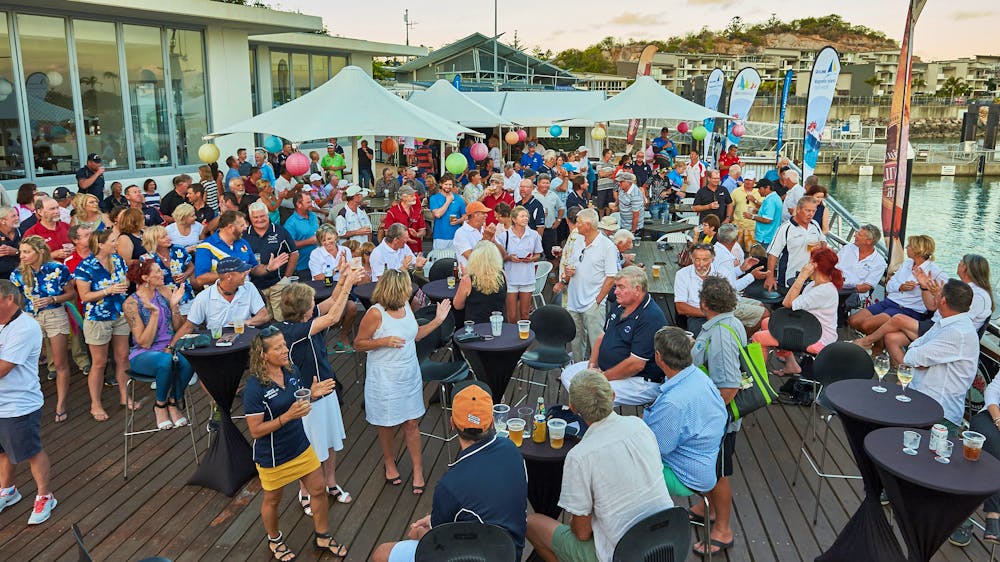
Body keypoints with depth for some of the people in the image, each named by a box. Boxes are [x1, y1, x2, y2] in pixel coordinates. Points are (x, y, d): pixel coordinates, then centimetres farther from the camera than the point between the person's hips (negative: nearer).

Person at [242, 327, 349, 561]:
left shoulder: (291, 371, -9)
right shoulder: (254, 388, -27)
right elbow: (256, 430, -24)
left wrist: (312, 394, -14)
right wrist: (288, 416, -34)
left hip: (300, 446, 6)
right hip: (273, 456, -5)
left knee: (318, 491, 15)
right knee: (272, 500, 19)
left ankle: (322, 537, 38)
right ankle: (275, 540, 47)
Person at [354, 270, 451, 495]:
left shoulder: (405, 306, 0)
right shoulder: (375, 313, -20)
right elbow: (358, 343, -12)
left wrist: (438, 320, 8)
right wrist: (384, 342, -25)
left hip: (410, 374, 5)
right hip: (385, 378, -5)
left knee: (411, 423, 10)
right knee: (387, 425, 13)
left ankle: (418, 469, 23)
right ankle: (389, 464, 38)